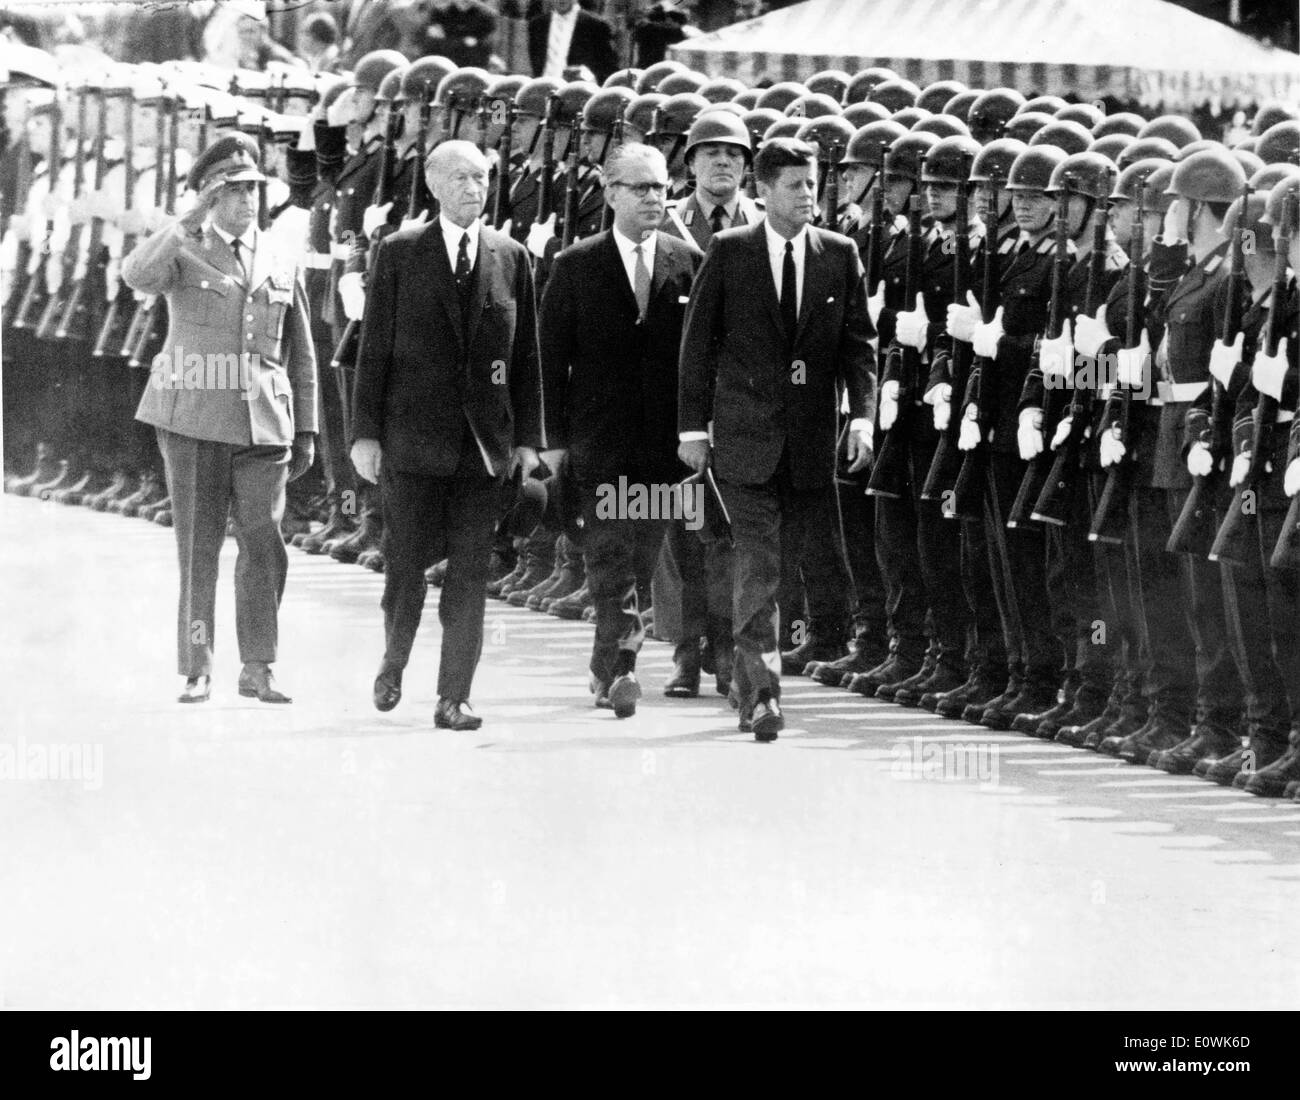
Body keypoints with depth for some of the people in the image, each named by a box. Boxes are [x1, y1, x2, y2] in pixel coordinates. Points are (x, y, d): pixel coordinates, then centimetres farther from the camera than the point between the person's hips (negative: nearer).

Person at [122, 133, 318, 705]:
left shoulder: (282, 264, 13)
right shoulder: (184, 253, 3)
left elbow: (300, 354, 18)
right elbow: (136, 274, -21)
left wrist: (306, 430, 14)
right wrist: (190, 223, -31)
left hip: (262, 421, 3)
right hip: (194, 420, -3)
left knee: (264, 544, -3)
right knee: (198, 546, 0)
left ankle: (256, 668, 7)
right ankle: (197, 669, 5)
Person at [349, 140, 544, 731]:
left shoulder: (510, 258, 9)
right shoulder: (399, 252, 2)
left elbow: (526, 355, 10)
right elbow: (374, 347, 2)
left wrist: (527, 437, 5)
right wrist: (365, 432, -4)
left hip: (483, 439, 2)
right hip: (412, 437, -2)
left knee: (470, 573, 0)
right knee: (407, 563, 1)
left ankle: (454, 697, 5)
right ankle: (393, 664, 26)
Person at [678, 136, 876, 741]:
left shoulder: (839, 254, 7)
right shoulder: (729, 252, 1)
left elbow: (858, 344, 8)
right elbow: (697, 344, 3)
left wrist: (862, 415, -6)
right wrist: (692, 426, -1)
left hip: (811, 438, 3)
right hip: (745, 435, -3)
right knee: (759, 564, -11)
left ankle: (748, 676, 21)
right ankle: (762, 691, -13)